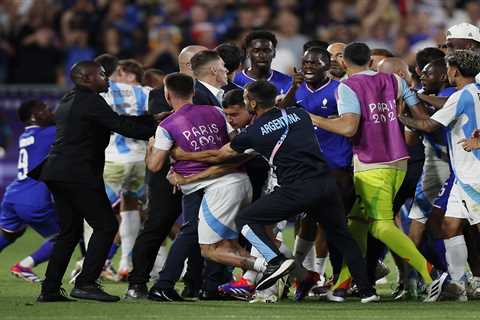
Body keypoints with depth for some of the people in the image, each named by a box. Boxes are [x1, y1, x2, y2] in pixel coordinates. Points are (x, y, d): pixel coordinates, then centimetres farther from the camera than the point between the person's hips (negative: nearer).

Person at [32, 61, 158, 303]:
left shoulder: (69, 101, 20)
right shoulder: (91, 101, -10)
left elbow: (115, 121, 19)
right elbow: (121, 127, -16)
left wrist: (152, 119, 14)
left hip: (57, 173, 10)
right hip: (79, 174, -10)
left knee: (69, 231, 14)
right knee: (105, 226, -5)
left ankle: (50, 289, 9)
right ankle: (85, 283, -13)